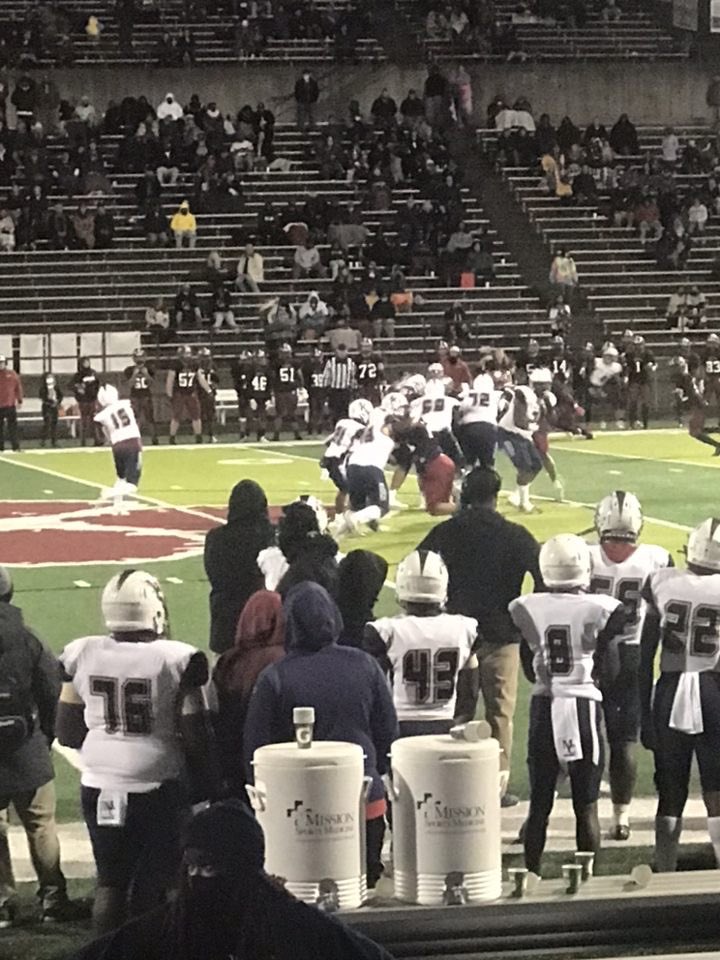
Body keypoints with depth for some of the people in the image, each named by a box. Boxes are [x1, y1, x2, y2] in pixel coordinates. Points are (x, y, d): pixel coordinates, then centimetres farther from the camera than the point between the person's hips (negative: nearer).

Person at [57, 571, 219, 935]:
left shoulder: (83, 657, -3)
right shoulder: (177, 660, -13)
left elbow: (67, 733, 4)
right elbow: (195, 740, -10)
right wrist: (208, 789, 4)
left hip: (99, 789, 3)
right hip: (158, 791, -3)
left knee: (110, 882, 15)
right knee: (153, 885, 10)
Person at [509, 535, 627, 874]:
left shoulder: (525, 609, -3)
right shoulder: (601, 610, -9)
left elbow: (529, 671, 4)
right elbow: (608, 668, -2)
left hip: (544, 707, 2)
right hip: (584, 706, -2)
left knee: (539, 805, 11)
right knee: (586, 807, 7)